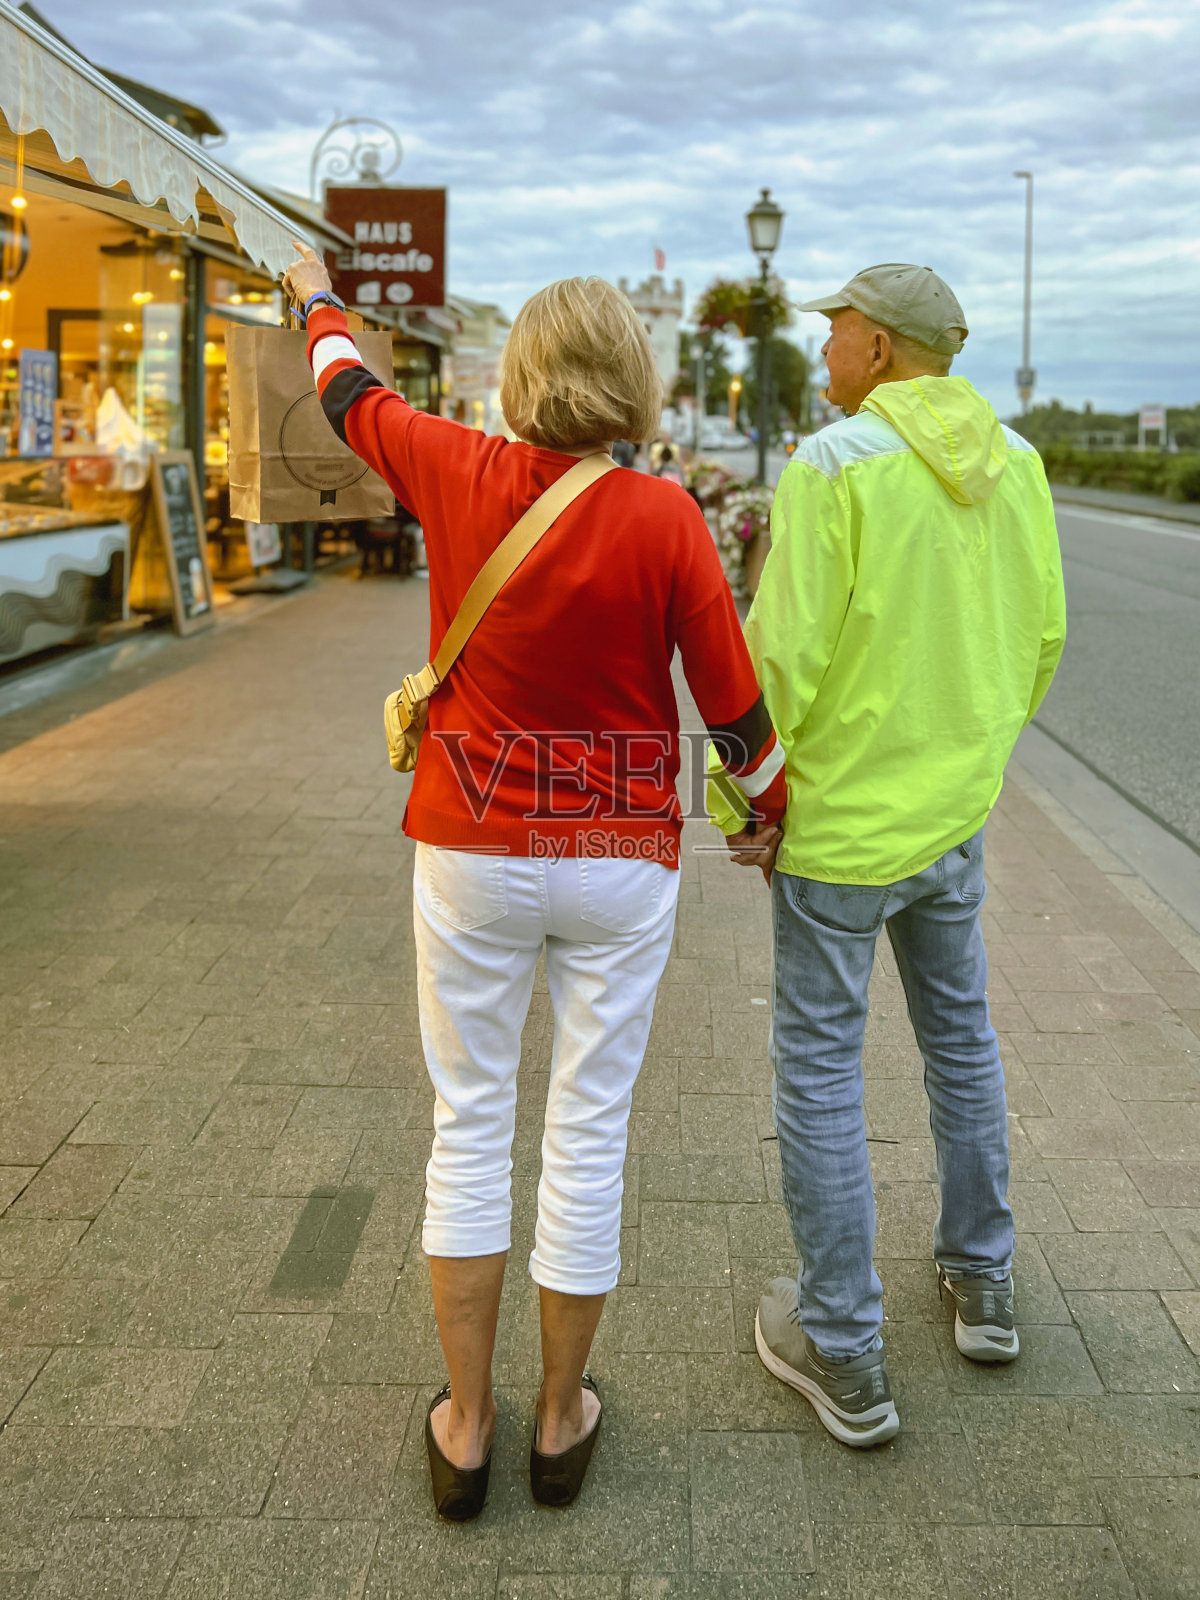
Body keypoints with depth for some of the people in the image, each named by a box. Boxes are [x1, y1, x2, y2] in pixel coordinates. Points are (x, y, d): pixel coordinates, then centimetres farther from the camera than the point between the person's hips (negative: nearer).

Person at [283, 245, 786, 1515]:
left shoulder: (461, 476, -6)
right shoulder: (664, 519, -11)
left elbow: (351, 398, 14)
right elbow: (733, 704, -6)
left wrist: (317, 302, 35)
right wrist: (773, 811, 14)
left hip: (472, 854, 1)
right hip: (621, 862, -1)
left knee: (468, 1124, 13)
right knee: (589, 1132, 11)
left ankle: (465, 1427, 24)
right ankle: (560, 1422, 26)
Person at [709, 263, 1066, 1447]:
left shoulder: (831, 467, -18)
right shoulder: (1014, 463, 2)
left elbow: (784, 656, -20)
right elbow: (1041, 636, 9)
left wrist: (739, 800, -7)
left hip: (840, 816, -6)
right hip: (956, 812, 6)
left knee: (820, 1065, 5)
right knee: (959, 1035, 22)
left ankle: (843, 1357, 14)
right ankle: (980, 1284, 38)